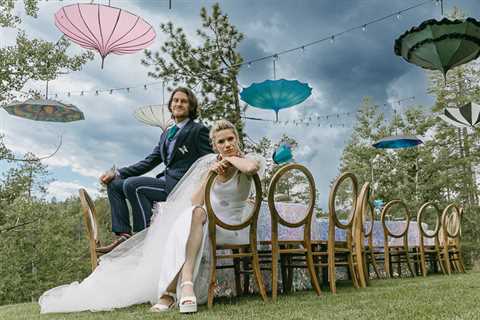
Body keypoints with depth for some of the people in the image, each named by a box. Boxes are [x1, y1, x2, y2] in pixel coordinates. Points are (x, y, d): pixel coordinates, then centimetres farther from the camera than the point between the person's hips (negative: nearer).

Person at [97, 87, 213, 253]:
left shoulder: (199, 130, -1)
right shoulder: (167, 133, 21)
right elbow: (150, 161, 18)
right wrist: (117, 173, 9)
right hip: (165, 181, 8)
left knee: (132, 184, -25)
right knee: (114, 184, 2)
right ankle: (123, 234, -8)